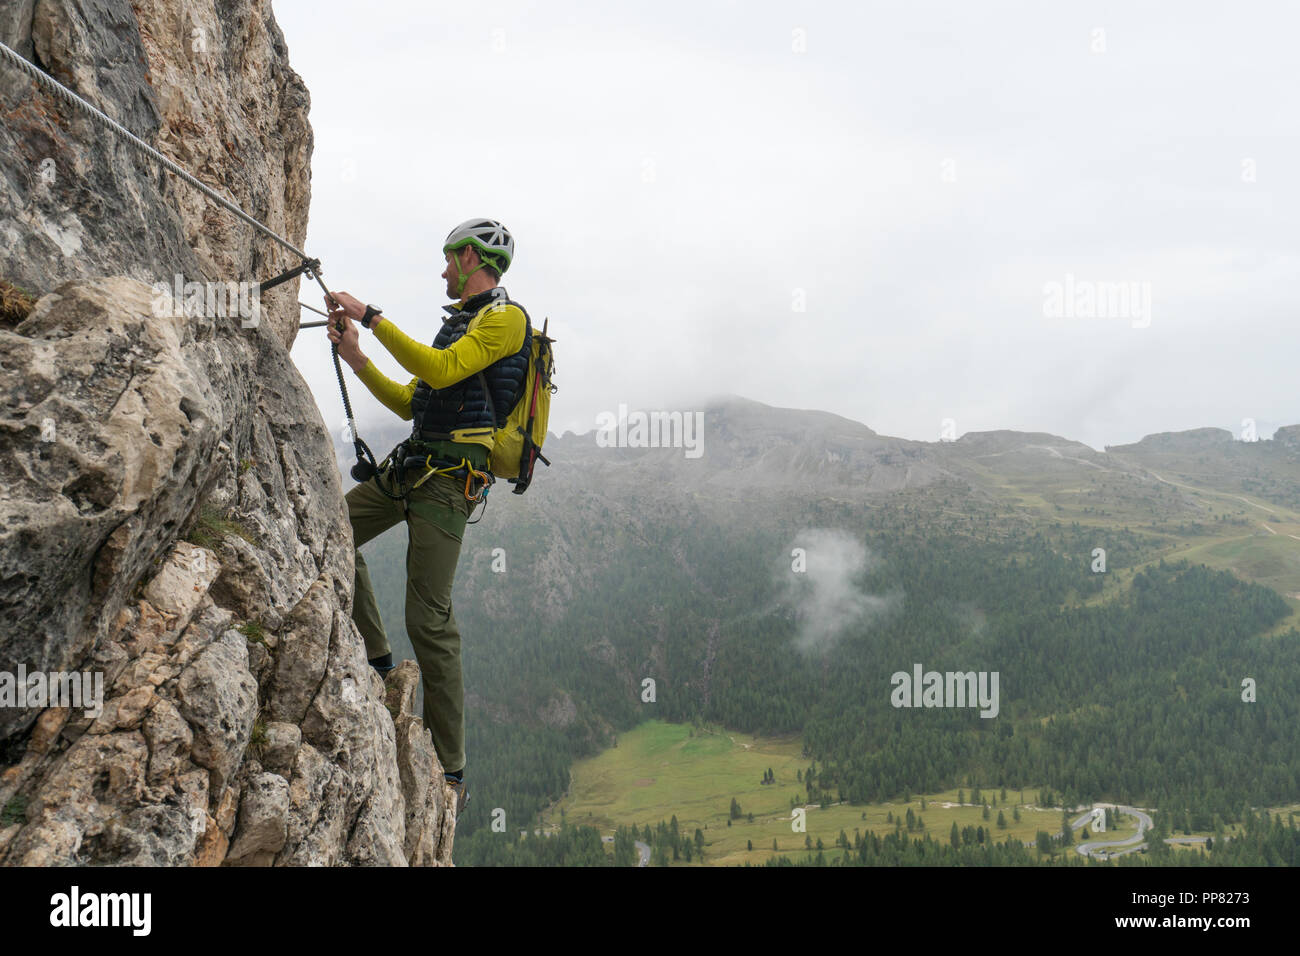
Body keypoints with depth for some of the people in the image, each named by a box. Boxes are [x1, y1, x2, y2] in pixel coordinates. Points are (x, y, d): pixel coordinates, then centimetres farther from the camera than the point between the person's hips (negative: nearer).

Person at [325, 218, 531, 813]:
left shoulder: (505, 317, -6)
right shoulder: (462, 322, 24)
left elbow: (440, 371, -22)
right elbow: (411, 403, 26)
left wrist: (371, 318, -17)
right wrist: (356, 357, 19)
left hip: (449, 478, -10)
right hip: (414, 467, 10)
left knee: (428, 618, -11)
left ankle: (450, 772, -5)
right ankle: (375, 660, 14)